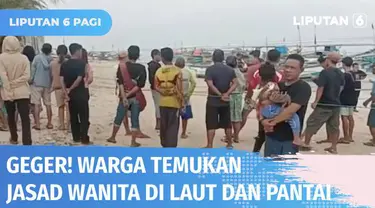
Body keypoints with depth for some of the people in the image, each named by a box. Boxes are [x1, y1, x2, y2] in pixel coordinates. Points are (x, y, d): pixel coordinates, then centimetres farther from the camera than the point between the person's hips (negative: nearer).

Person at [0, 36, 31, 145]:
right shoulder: (24, 58, -4)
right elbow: (26, 76, -10)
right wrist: (15, 82, -6)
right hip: (22, 92, 0)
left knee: (11, 116, 19)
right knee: (25, 118, -2)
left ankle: (14, 138, 32)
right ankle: (26, 142, -9)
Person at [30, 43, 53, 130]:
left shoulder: (37, 57, -7)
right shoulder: (51, 59, 1)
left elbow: (33, 69, -7)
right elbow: (52, 72, 4)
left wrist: (31, 79, 3)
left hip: (36, 83, -3)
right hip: (47, 84, 3)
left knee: (37, 104, -2)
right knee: (48, 104, 11)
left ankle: (37, 124, -5)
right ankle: (49, 123, 13)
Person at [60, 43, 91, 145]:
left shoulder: (64, 64, 5)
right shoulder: (81, 63, -11)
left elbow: (61, 79, -2)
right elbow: (79, 79, -18)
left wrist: (65, 93, -4)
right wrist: (70, 89, -7)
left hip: (70, 94, 6)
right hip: (80, 93, -6)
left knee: (73, 116, 13)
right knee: (84, 117, 1)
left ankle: (76, 138, 19)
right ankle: (84, 139, 1)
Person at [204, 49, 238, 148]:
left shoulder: (210, 69, -8)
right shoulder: (230, 69, 5)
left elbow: (210, 85, -18)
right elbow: (235, 83, -5)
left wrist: (221, 95, -13)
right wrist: (226, 94, -13)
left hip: (213, 100, -4)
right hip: (225, 101, 4)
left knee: (211, 124, -1)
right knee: (227, 123, 14)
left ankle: (209, 146, -3)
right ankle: (229, 144, 22)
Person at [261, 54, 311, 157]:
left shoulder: (303, 87, -9)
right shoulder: (277, 86, 11)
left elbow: (291, 110, -20)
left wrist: (272, 121, -10)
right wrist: (263, 120, -8)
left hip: (290, 138, -6)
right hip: (271, 136, 6)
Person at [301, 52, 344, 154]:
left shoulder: (325, 72, -15)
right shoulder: (341, 74, 7)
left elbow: (320, 88, -16)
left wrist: (315, 102, -10)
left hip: (324, 105, -7)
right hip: (336, 104, 7)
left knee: (311, 123, 4)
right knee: (334, 126, 13)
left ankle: (306, 144, 8)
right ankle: (334, 148, 17)